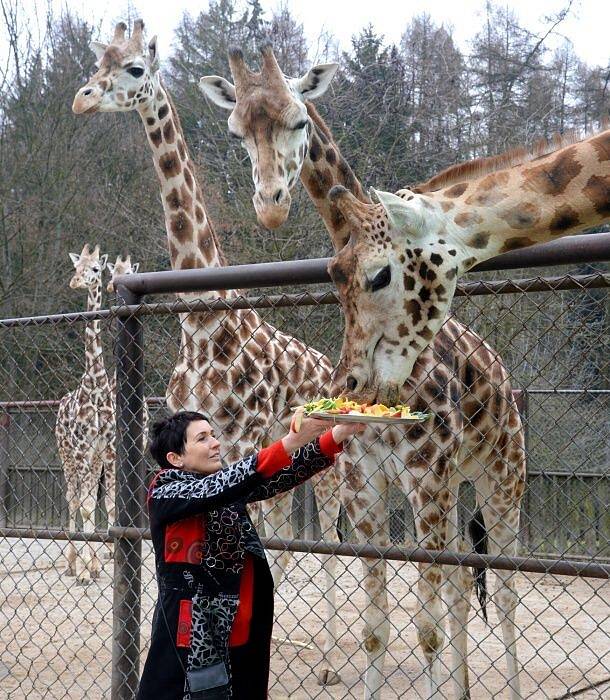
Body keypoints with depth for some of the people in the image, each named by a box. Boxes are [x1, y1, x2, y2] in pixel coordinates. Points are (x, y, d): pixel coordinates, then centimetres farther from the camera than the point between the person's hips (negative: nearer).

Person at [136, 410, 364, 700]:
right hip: (191, 643, -6)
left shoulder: (226, 487, 10)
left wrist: (336, 436, -16)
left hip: (241, 640, 6)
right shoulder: (165, 495, -9)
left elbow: (279, 478, -3)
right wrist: (290, 443, -32)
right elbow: (221, 488, -25)